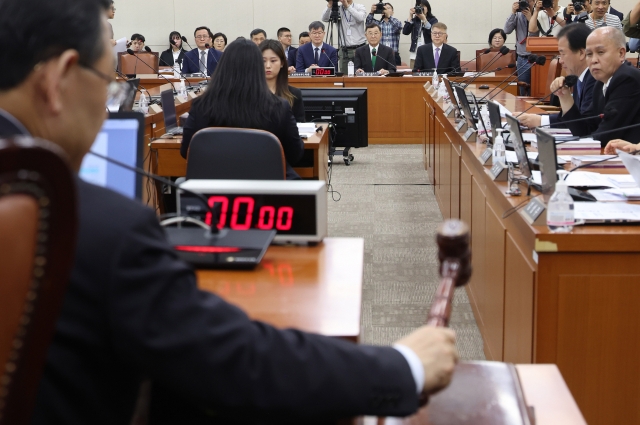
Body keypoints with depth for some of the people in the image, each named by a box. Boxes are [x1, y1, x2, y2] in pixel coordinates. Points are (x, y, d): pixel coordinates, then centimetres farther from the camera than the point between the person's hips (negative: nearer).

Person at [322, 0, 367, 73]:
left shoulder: (360, 7, 3)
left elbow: (360, 18, -18)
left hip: (359, 48, -1)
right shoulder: (337, 9, 6)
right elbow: (324, 19, -7)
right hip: (344, 50, 1)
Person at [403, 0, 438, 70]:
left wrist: (424, 19, -20)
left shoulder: (433, 20, 4)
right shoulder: (414, 20, 9)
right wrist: (410, 16, -6)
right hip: (415, 52, 2)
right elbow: (405, 32, -3)